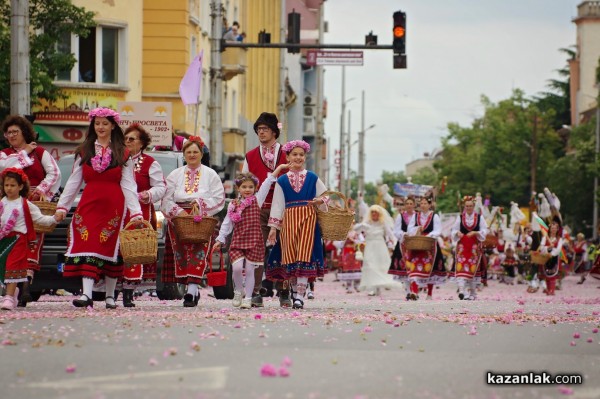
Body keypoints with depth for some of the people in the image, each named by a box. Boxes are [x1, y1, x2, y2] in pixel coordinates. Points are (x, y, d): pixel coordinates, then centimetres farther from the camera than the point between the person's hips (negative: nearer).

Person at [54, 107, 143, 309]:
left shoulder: (122, 154, 7)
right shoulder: (84, 151, 12)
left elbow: (128, 185, 2)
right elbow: (74, 181, 12)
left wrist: (135, 212, -6)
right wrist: (62, 206, 6)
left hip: (114, 206, -1)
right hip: (88, 204, 1)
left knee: (111, 248, 3)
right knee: (87, 247, -12)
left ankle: (110, 295, 13)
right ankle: (87, 294, -21)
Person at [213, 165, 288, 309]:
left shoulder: (257, 200, 5)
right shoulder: (233, 205, 8)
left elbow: (267, 183, 0)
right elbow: (227, 224, 12)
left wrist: (280, 167, -2)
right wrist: (220, 240, 8)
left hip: (254, 242, -1)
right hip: (238, 241, 1)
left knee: (249, 270, 1)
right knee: (237, 267, -14)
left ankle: (248, 298, 9)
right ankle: (239, 291, 10)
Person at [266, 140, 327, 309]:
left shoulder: (312, 178, 9)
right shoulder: (282, 181, 9)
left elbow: (326, 196, 15)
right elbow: (277, 204, 7)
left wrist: (320, 201, -8)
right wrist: (273, 227, 1)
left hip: (308, 219, -1)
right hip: (289, 220, 1)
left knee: (304, 255, -10)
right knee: (290, 256, -1)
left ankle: (300, 296, -14)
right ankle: (294, 289, 13)